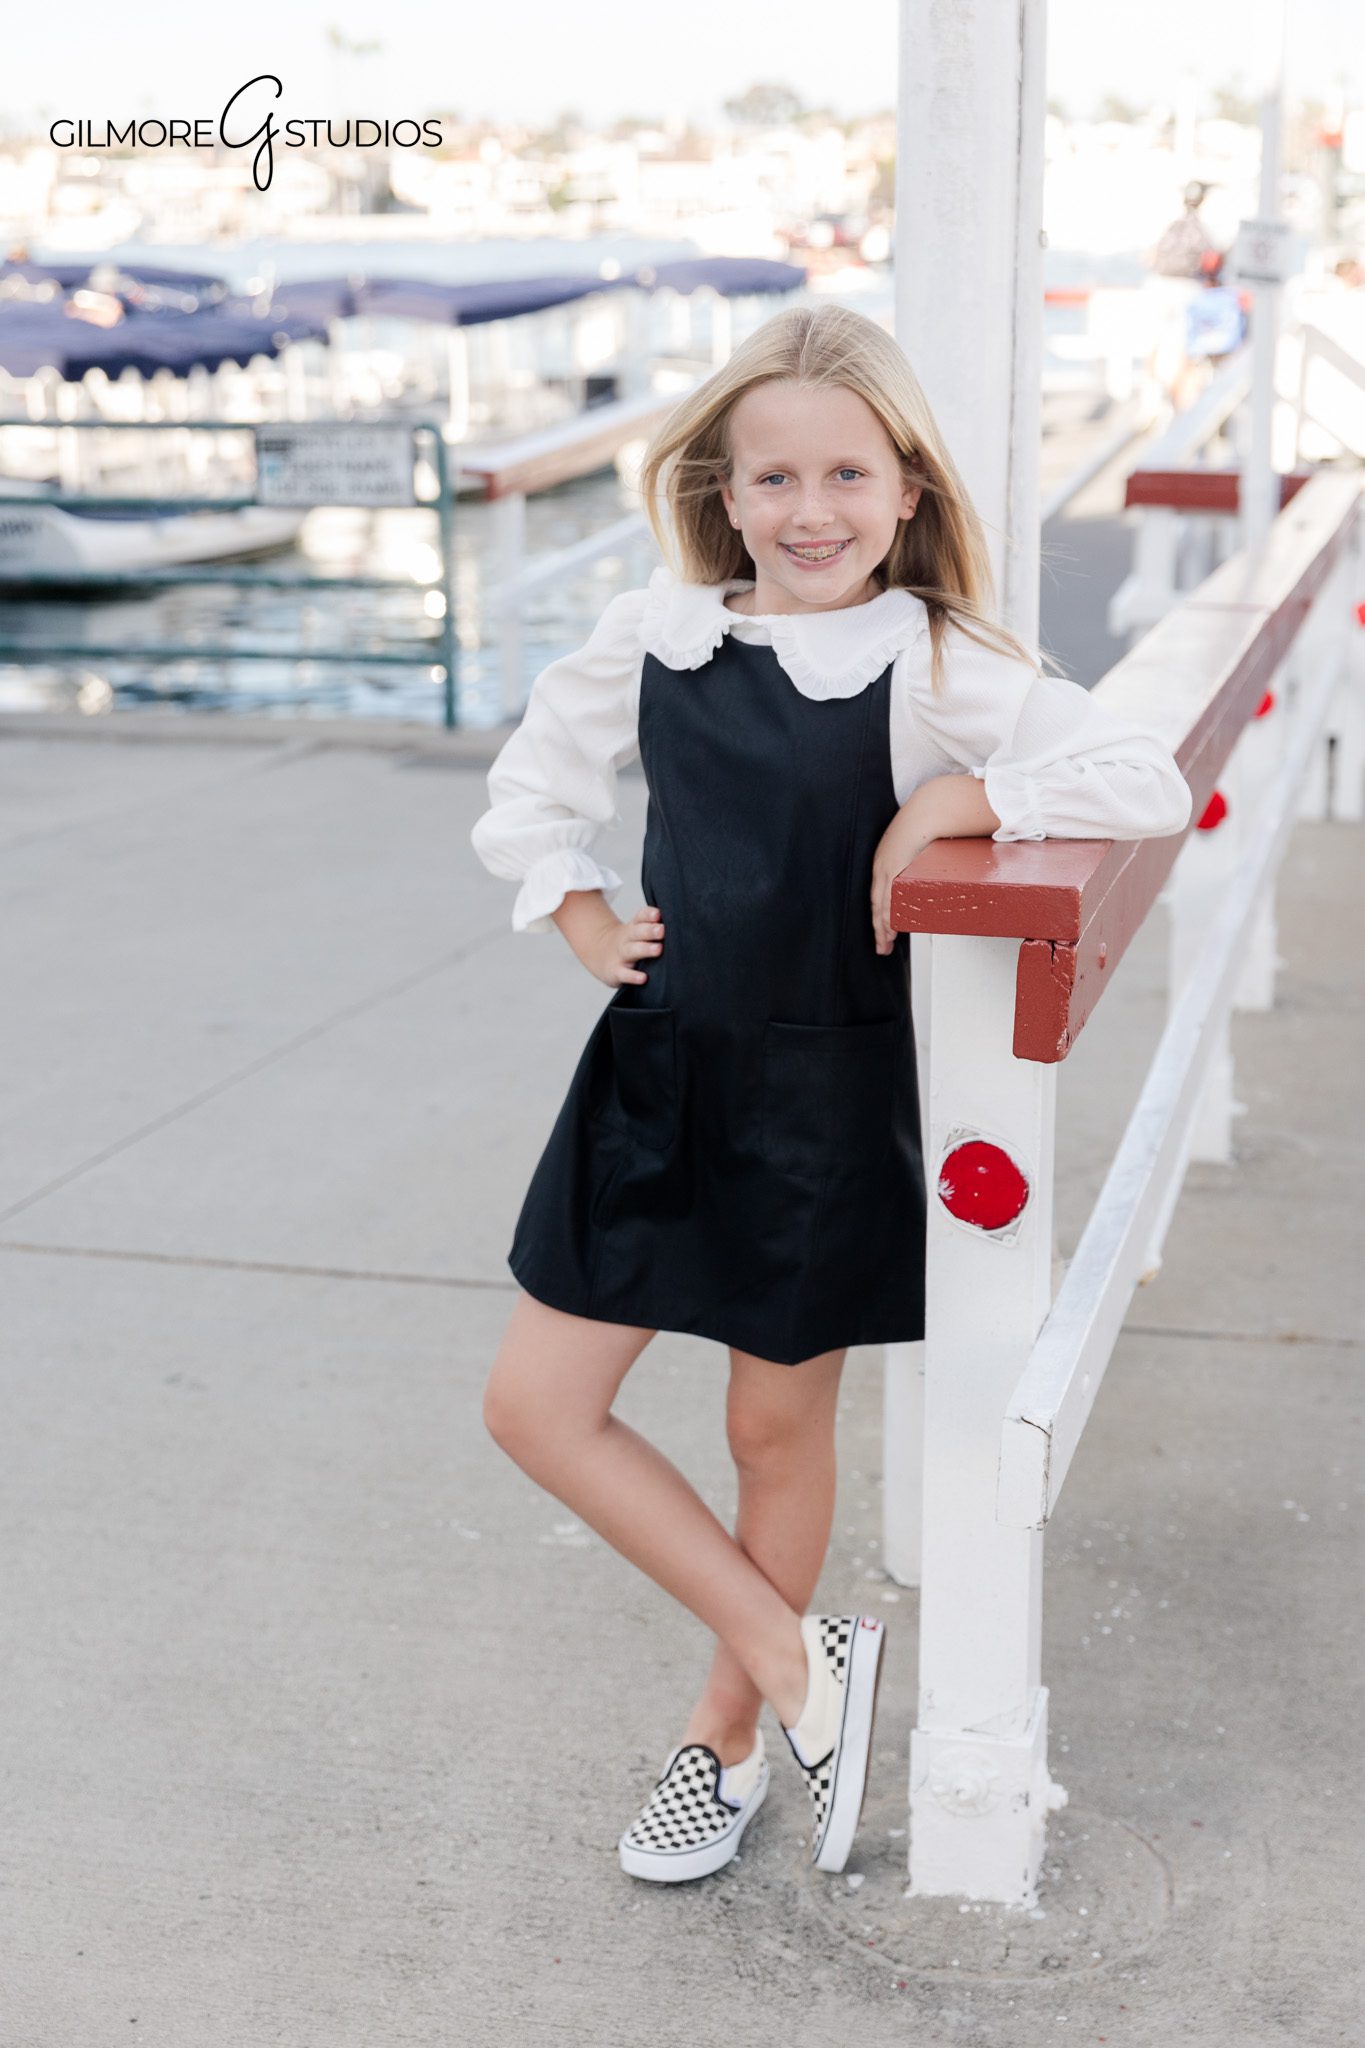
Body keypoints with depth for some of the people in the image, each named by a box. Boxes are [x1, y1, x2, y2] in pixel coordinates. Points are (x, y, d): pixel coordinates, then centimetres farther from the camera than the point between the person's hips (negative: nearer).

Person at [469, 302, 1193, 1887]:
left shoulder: (932, 665, -12)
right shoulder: (656, 633, 0)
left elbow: (1150, 785, -22)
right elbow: (531, 786, 17)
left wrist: (949, 802, -24)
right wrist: (582, 918, 4)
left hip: (824, 1098, -4)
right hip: (660, 1072, 5)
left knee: (779, 1431, 10)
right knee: (536, 1404, 2)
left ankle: (726, 1741, 34)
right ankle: (801, 1662, 15)